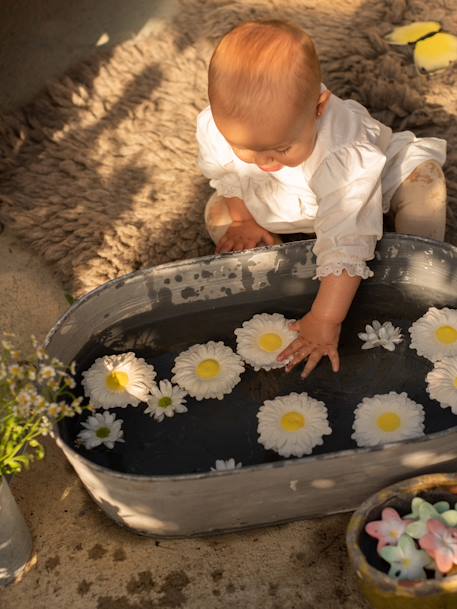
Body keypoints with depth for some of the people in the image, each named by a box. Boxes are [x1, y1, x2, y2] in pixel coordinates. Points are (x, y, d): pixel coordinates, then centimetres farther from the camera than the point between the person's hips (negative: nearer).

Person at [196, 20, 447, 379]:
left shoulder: (348, 157, -47)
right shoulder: (216, 127, -35)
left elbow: (346, 244, -46)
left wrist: (325, 321, -46)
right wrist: (243, 221, -1)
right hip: (285, 209, 4)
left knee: (424, 177, -26)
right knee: (218, 215, -9)